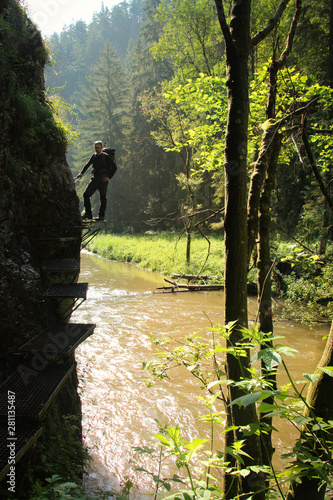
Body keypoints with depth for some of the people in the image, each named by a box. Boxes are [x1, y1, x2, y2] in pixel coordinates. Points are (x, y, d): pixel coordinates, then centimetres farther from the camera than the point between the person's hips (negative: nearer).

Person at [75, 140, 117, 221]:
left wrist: (109, 178, -10)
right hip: (94, 179, 6)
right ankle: (88, 214, 6)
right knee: (86, 195, 1)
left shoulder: (105, 157, -5)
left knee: (103, 198, -1)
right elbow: (87, 165, 20)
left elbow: (114, 167, -6)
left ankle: (101, 215, 3)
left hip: (103, 180, -6)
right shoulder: (94, 156, 12)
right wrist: (81, 173, 7)